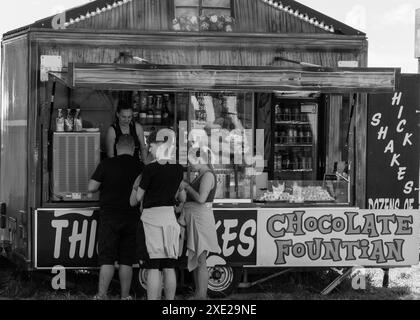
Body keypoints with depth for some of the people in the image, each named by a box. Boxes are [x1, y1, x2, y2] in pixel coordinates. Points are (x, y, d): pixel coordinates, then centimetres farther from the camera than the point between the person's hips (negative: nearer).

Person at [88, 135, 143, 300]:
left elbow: (91, 187, -5)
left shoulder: (107, 164, -5)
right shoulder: (140, 167, 3)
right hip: (132, 217, 3)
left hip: (109, 216, -2)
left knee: (107, 259, -3)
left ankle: (101, 295, -10)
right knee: (126, 260, 7)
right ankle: (125, 296, 9)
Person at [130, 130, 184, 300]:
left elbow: (137, 198, -2)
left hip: (151, 216, -5)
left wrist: (135, 186, 17)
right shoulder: (179, 169, 4)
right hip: (170, 215, 5)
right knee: (169, 267, 8)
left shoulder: (151, 168, -11)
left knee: (153, 268, -5)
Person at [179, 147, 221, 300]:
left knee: (200, 261, -10)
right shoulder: (202, 175, 19)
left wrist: (187, 186, -9)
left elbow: (201, 198, -21)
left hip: (201, 218, -10)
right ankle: (197, 295, 16)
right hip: (194, 219, 10)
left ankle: (202, 296, -9)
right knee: (195, 261, 11)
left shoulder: (208, 175, -13)